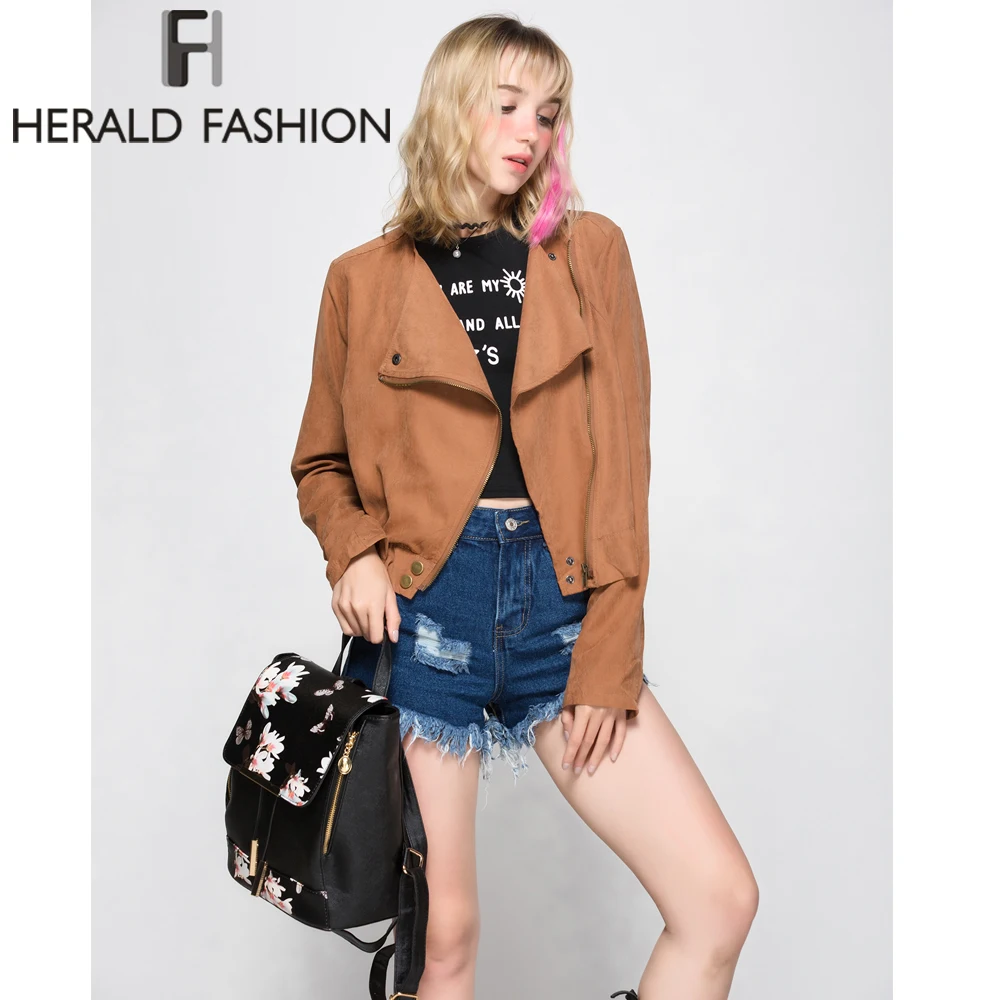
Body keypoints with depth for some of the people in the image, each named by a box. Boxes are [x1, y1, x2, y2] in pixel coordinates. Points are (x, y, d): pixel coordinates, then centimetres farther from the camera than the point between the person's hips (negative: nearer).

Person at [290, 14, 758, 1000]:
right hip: (420, 604, -1)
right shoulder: (365, 278, 7)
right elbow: (322, 463, 15)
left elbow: (621, 466, 2)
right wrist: (355, 552, -7)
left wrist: (608, 658, -4)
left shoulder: (591, 251, 7)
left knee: (721, 899, -5)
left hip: (561, 598, 1)